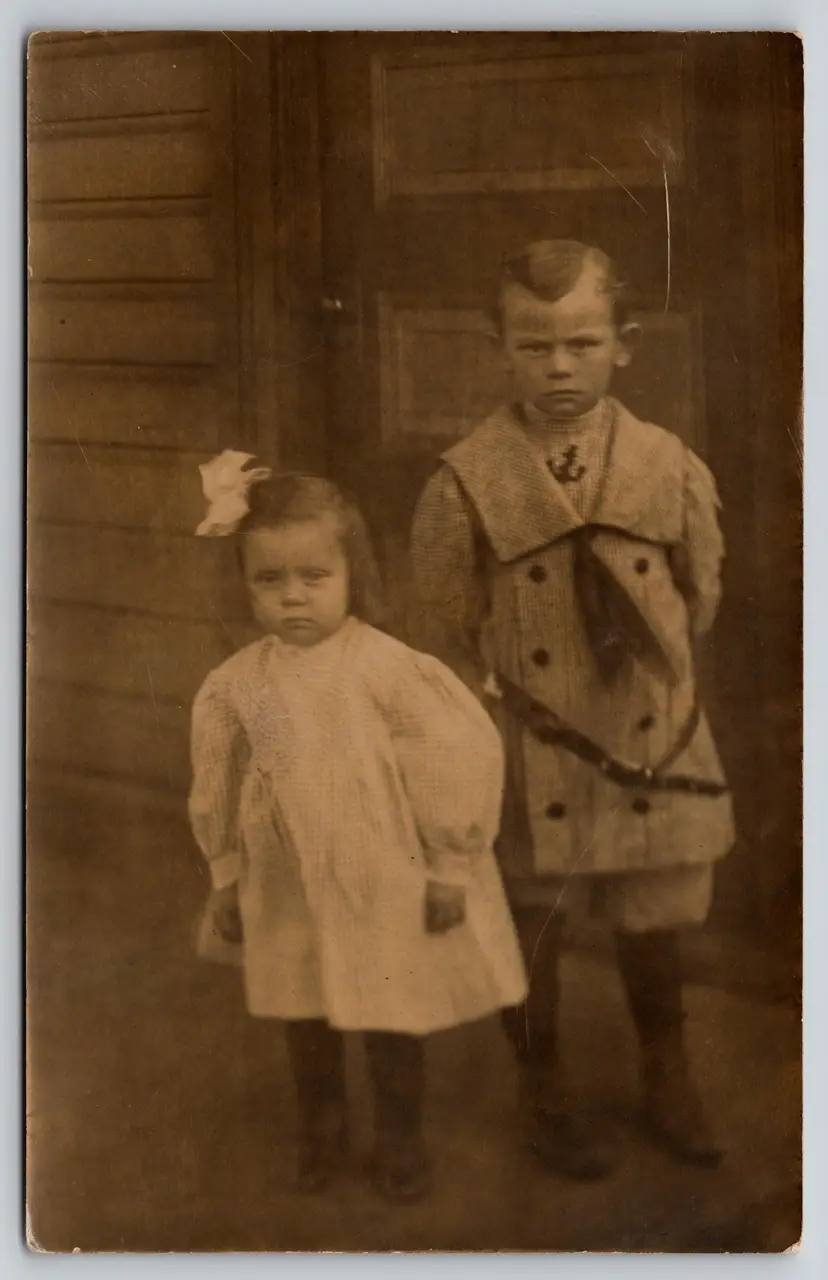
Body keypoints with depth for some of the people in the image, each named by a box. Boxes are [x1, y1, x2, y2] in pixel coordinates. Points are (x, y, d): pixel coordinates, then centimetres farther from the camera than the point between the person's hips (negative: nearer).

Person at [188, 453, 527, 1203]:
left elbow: (463, 756, -15)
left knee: (394, 1020, 13)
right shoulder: (236, 685, -6)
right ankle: (321, 1130, 43)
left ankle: (400, 1139, 35)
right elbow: (217, 788, 6)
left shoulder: (388, 668, -19)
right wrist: (226, 879, 13)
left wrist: (449, 867, -10)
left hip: (386, 888, -3)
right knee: (306, 1018, 20)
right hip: (290, 892, 4)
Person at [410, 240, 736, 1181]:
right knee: (530, 926, 13)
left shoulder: (672, 470, -6)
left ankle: (666, 1076, 42)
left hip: (650, 744, 2)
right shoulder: (467, 482, -12)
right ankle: (545, 1093, 36)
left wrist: (649, 678, 8)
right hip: (531, 755, -2)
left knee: (653, 919, 16)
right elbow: (448, 629, -2)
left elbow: (699, 600, 7)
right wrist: (497, 703, -3)